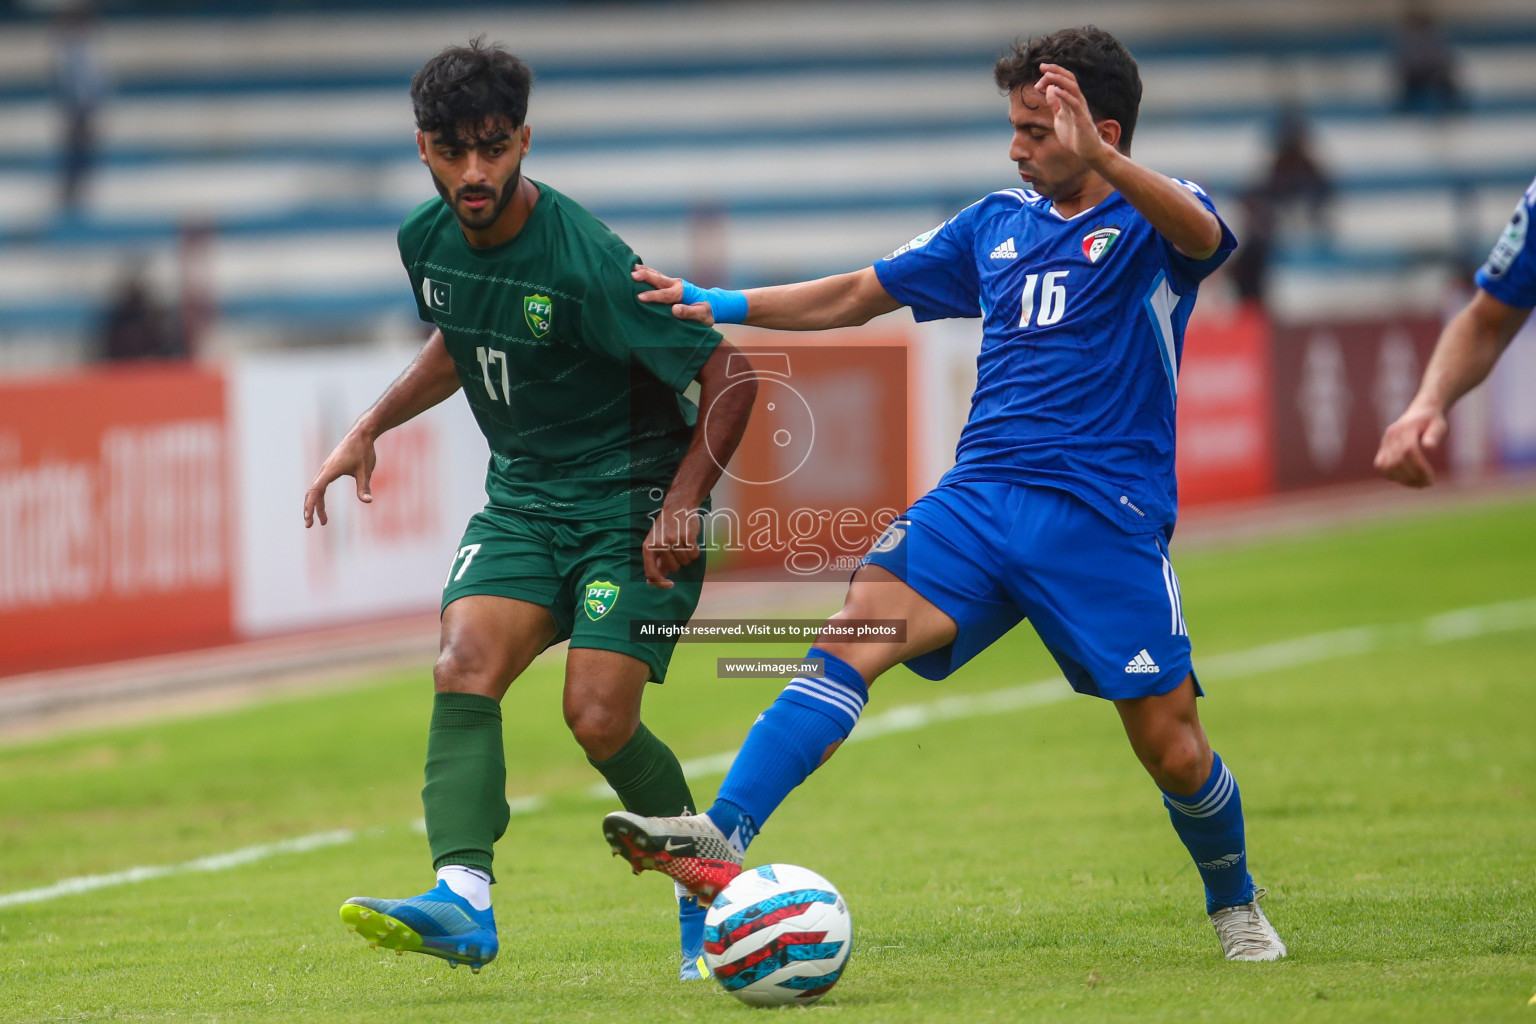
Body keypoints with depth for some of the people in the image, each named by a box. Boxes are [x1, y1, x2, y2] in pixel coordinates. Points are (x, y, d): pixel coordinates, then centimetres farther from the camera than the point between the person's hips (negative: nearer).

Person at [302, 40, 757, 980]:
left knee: (599, 717, -15)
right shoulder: (428, 241, -2)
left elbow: (728, 377, -16)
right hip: (523, 496, 6)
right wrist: (370, 430, 16)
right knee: (465, 666, -18)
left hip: (632, 497, -6)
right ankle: (464, 901, -28)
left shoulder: (586, 260, -24)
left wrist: (683, 505, -21)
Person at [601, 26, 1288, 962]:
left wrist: (1099, 159, -44)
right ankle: (724, 836, -34)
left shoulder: (1151, 221, 0)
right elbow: (858, 296, 25)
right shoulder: (998, 225, 17)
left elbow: (1201, 234, -27)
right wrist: (723, 306, 14)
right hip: (980, 496, 4)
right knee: (855, 632, -20)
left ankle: (1237, 906, 27)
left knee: (1172, 747, -2)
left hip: (1107, 522, -4)